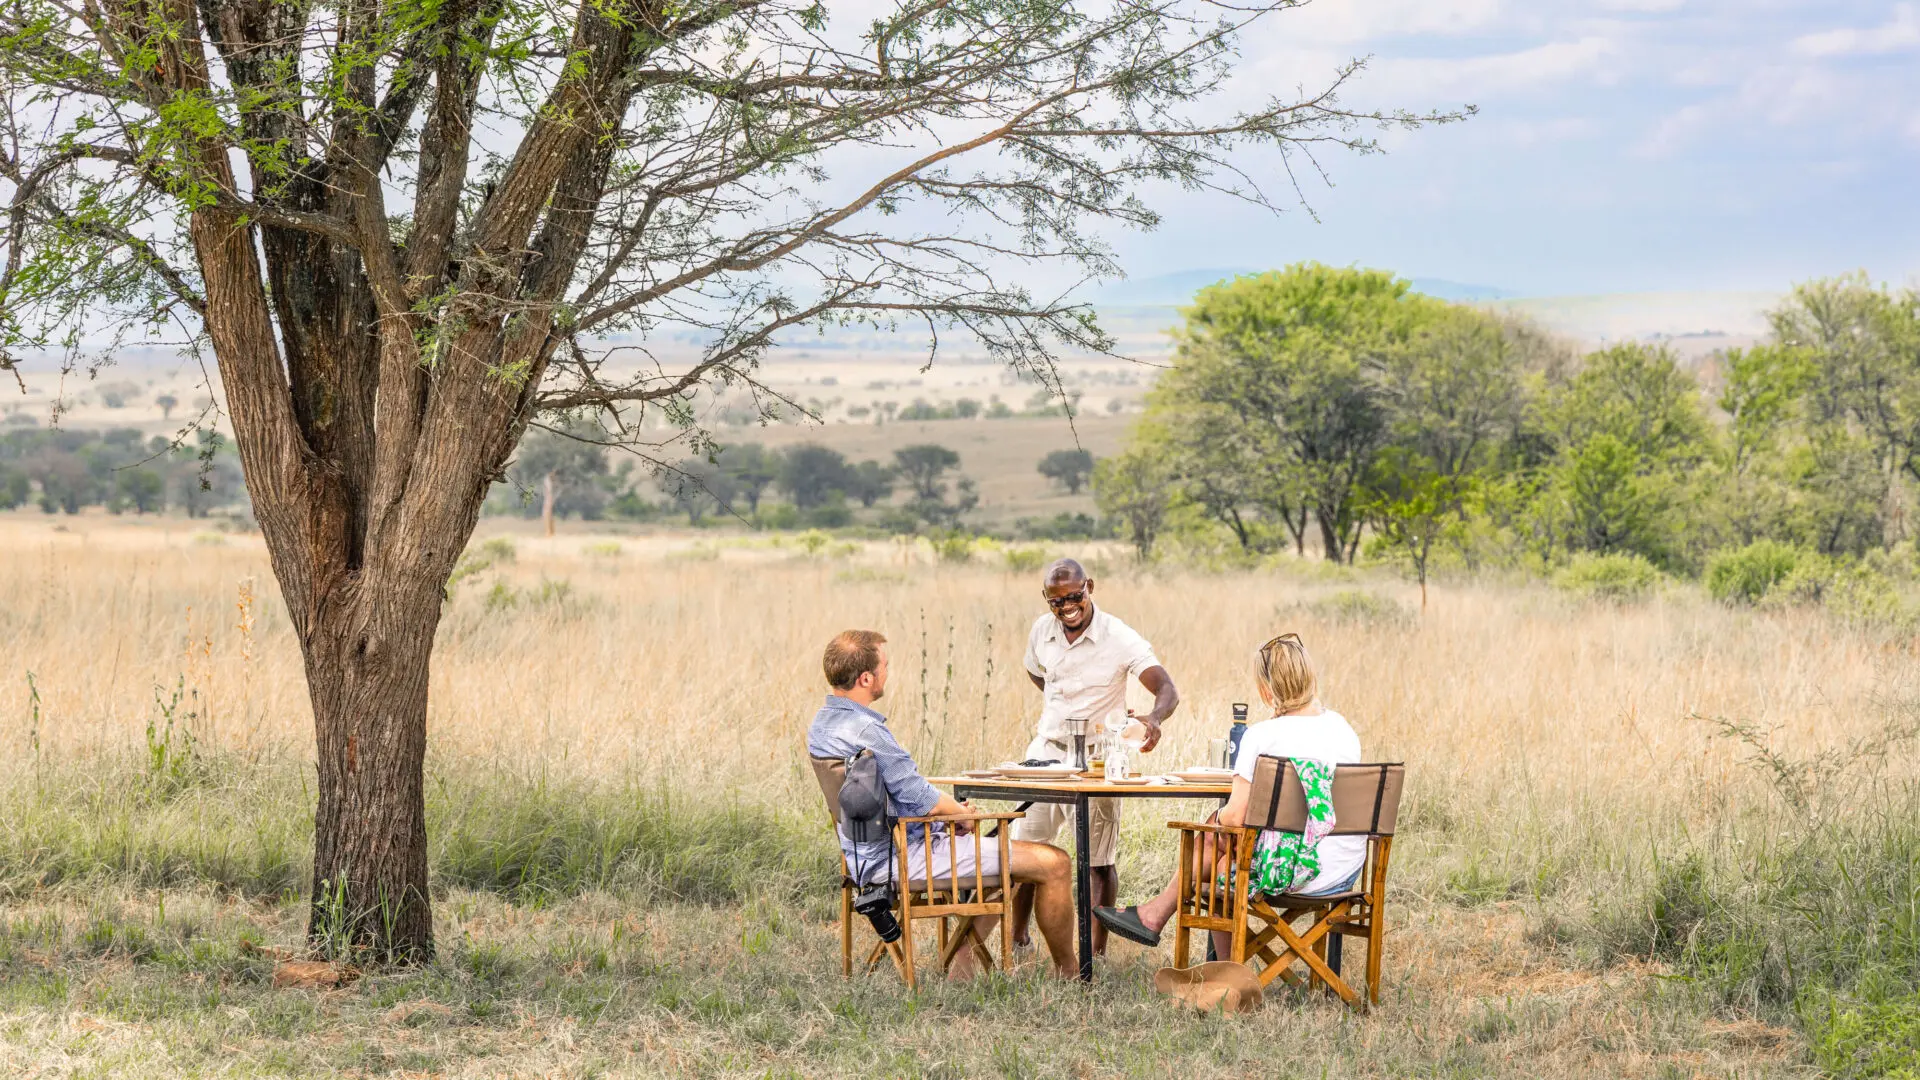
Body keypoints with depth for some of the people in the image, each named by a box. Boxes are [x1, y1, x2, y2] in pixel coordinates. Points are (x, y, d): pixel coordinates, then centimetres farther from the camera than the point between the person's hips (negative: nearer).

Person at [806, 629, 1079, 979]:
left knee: (1010, 858, 28)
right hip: (904, 856, -11)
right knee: (1053, 863, -7)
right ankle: (1067, 973, 11)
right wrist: (959, 810, 0)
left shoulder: (821, 724, 8)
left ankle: (963, 964, 21)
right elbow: (921, 799, -21)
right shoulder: (865, 730, -25)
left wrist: (947, 806, 9)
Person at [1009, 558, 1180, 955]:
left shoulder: (1119, 637, -16)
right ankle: (1017, 938, 24)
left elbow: (1167, 690, -25)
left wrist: (1153, 718, -47)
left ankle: (1098, 950, 11)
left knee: (1097, 859, 0)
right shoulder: (1041, 631, 0)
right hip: (1046, 751, 4)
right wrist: (1060, 706, 9)